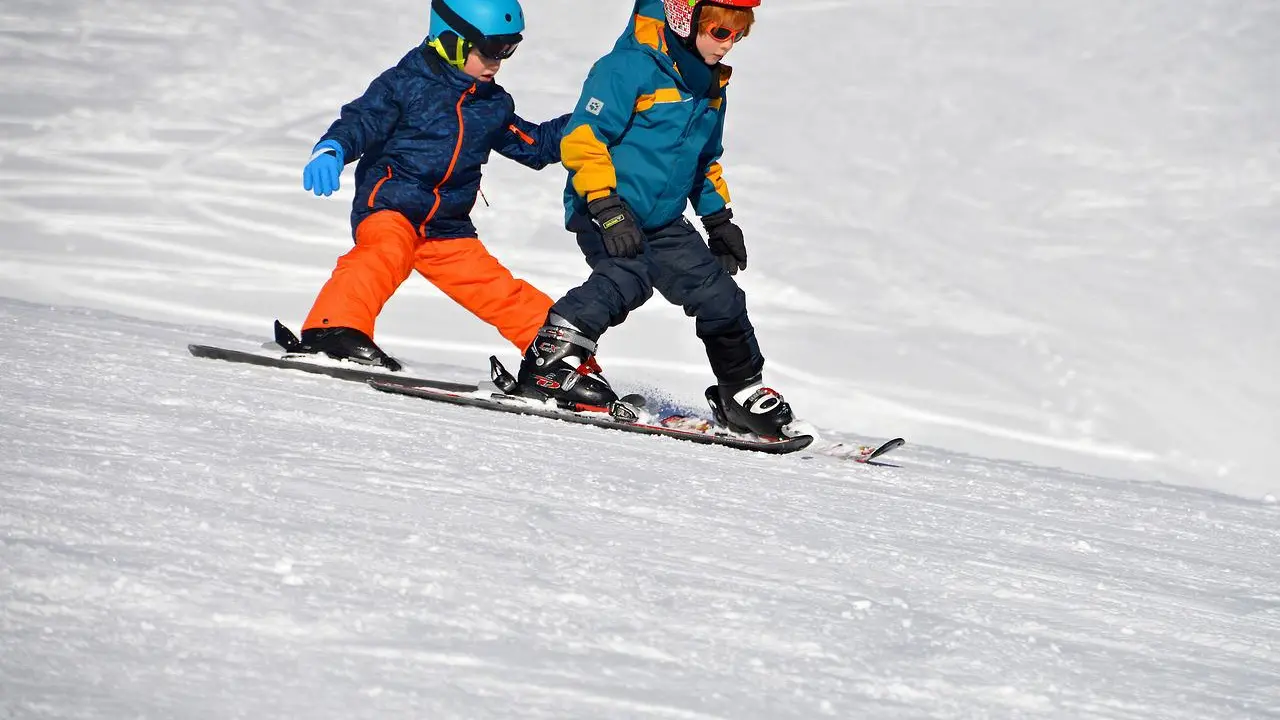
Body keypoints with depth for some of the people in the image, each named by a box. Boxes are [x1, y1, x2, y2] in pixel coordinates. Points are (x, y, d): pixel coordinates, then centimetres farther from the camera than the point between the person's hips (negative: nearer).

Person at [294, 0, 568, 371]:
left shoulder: (494, 104, 17)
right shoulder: (405, 83, -2)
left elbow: (535, 145, 28)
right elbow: (361, 120, -12)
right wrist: (331, 150, -32)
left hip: (446, 229, 6)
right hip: (389, 206, -6)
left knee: (500, 292, 7)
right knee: (385, 254, -36)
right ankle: (334, 331, -50)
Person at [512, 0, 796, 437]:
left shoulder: (711, 85, 12)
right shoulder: (631, 68, -16)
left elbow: (705, 159, 28)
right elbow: (582, 136, -20)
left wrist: (718, 218, 23)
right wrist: (606, 205, -27)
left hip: (662, 220, 8)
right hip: (605, 211, -8)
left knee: (718, 295, 5)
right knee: (628, 278, -33)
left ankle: (743, 393, 22)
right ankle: (550, 362, -27)